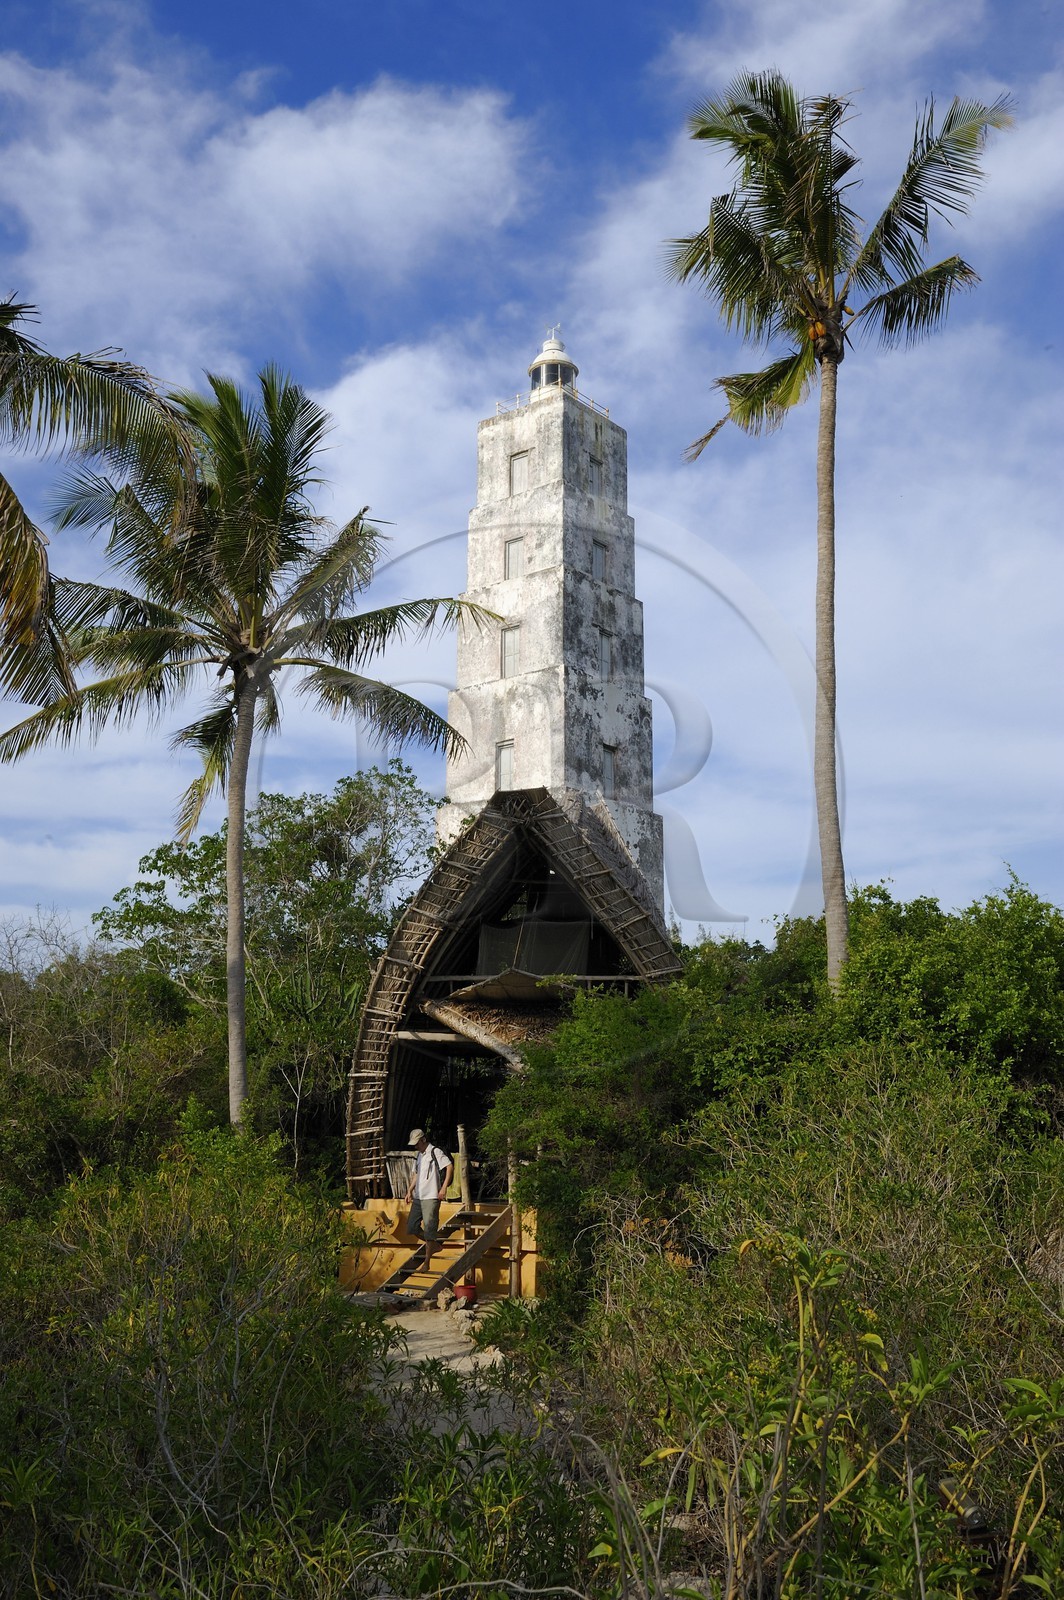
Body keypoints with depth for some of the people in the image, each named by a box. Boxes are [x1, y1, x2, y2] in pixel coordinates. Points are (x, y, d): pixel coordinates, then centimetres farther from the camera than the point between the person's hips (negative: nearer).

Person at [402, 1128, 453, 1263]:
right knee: (412, 1227, 7)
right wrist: (409, 1192, 17)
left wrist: (444, 1188, -21)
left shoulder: (435, 1152, -9)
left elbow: (450, 1167, -17)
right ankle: (433, 1245, 25)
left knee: (429, 1229, -6)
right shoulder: (419, 1155, 16)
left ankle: (427, 1263, 0)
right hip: (418, 1197, 9)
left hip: (431, 1197, -9)